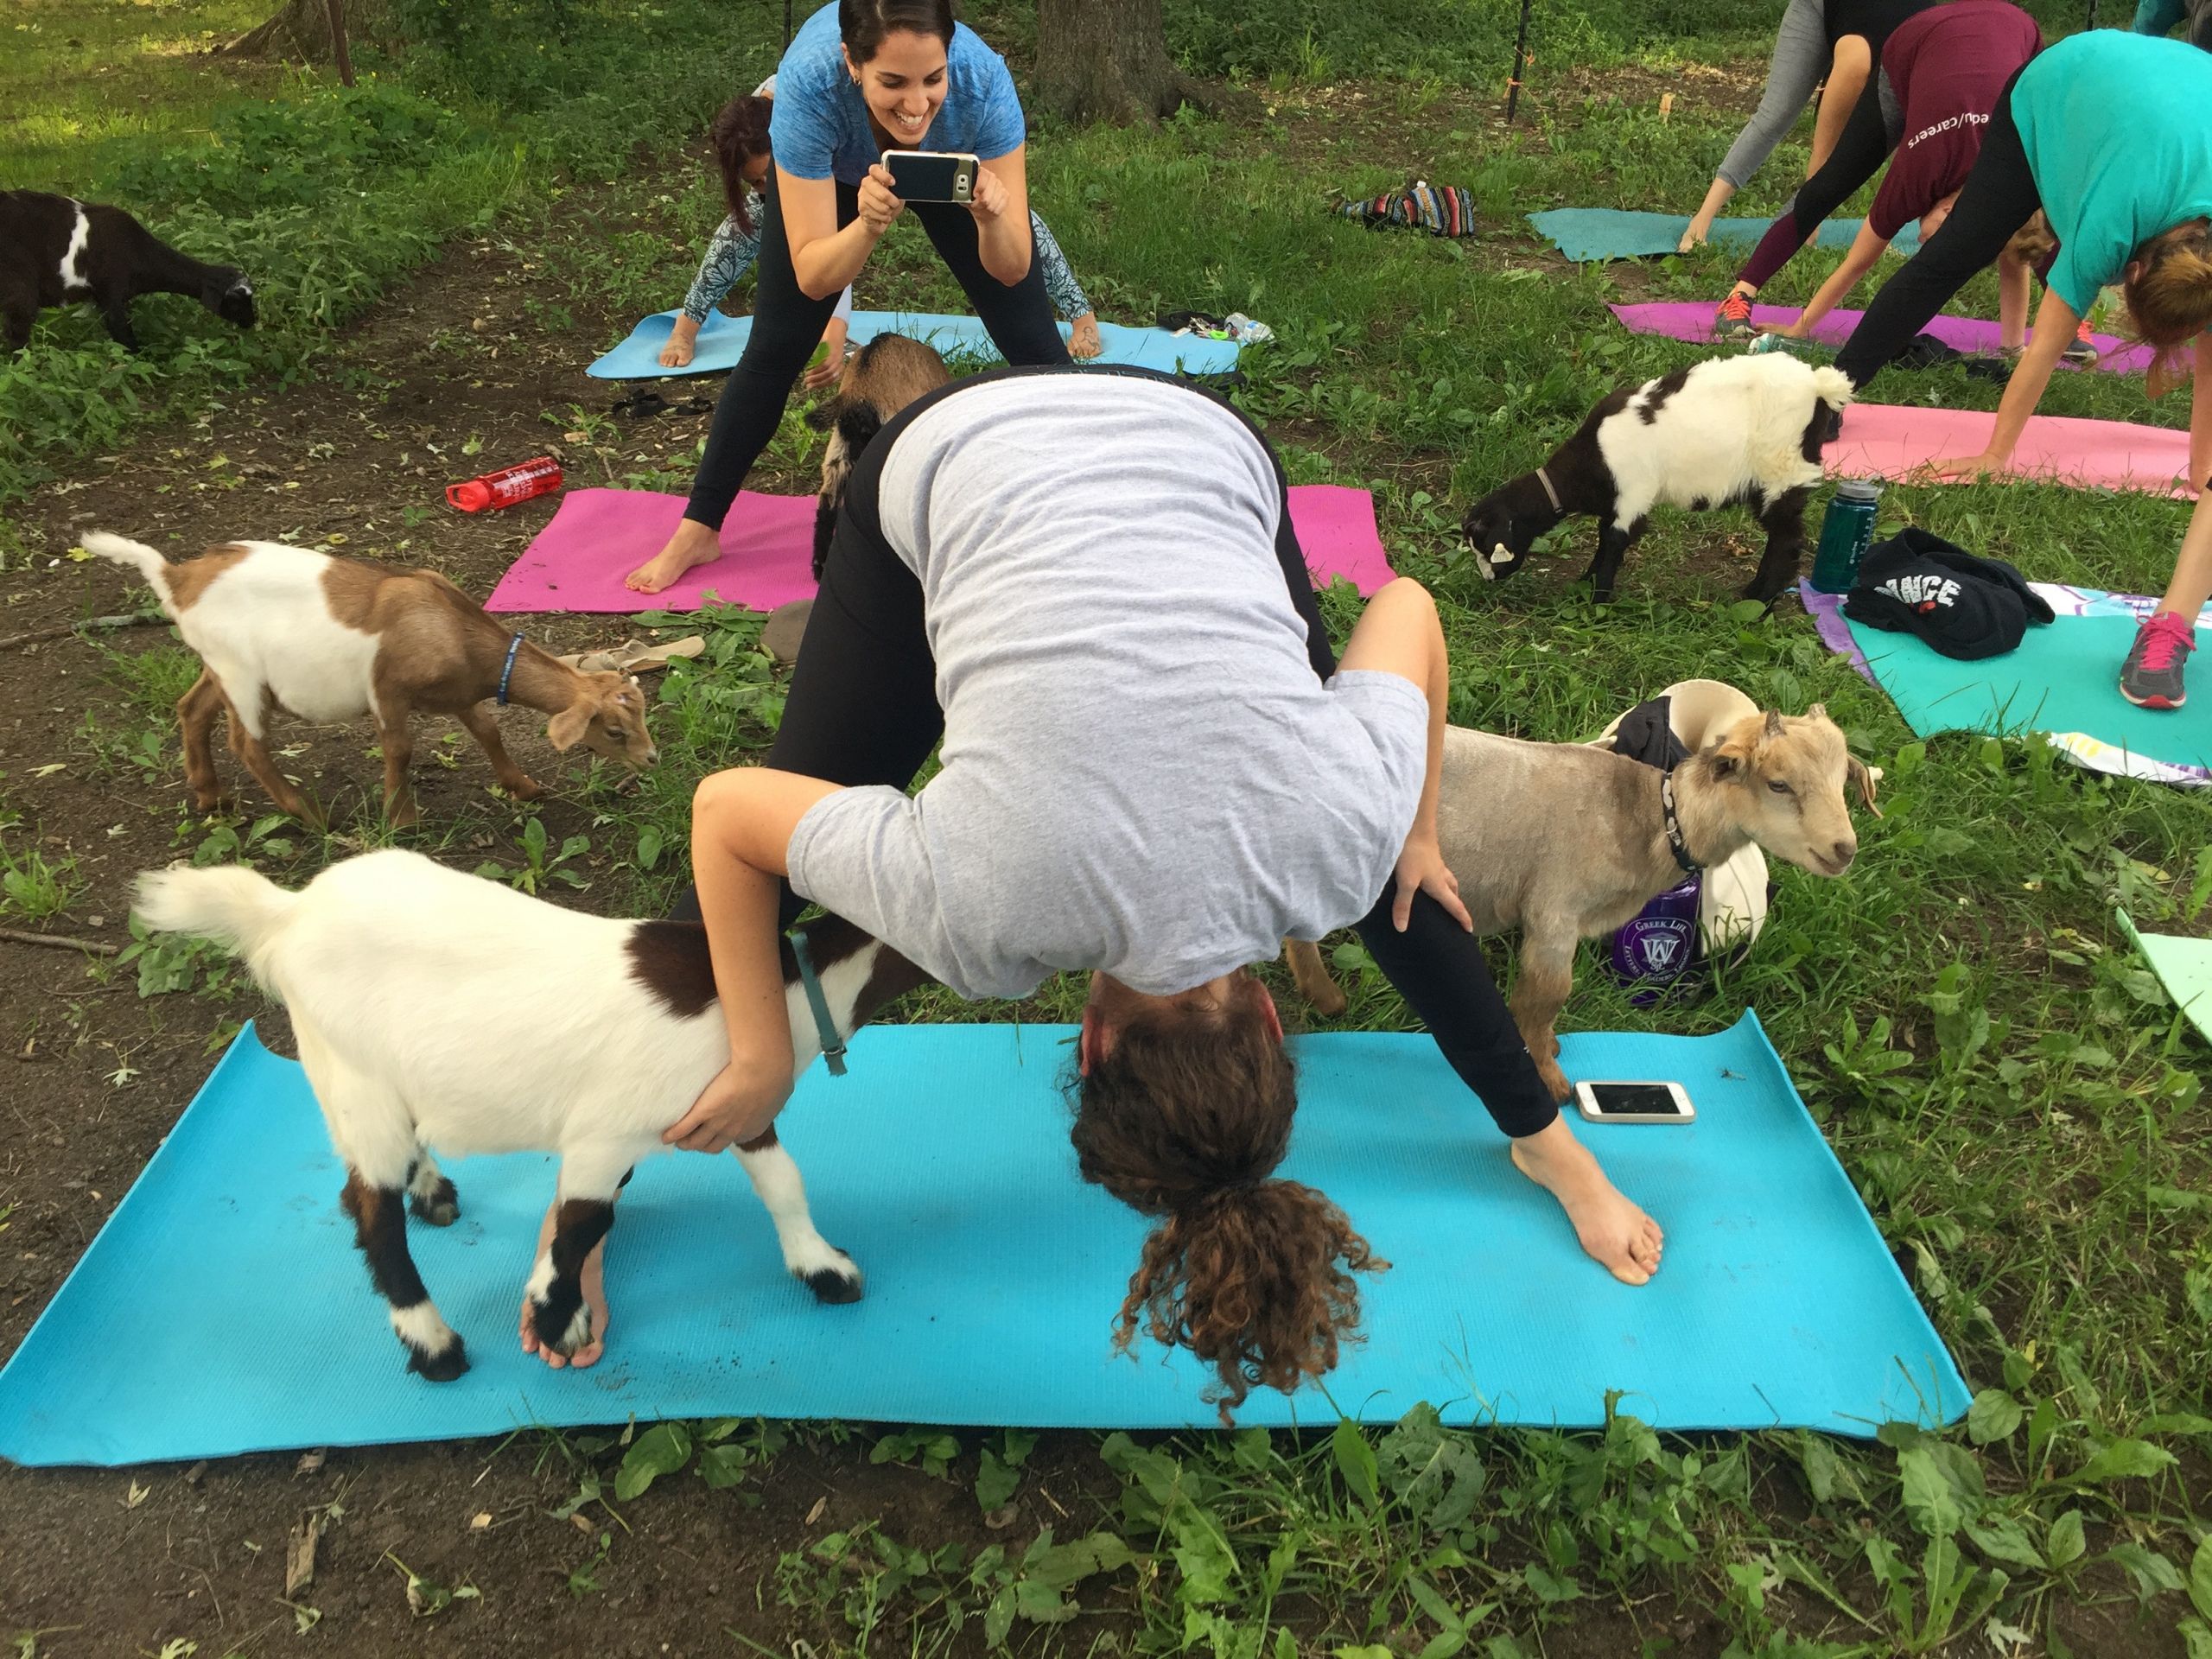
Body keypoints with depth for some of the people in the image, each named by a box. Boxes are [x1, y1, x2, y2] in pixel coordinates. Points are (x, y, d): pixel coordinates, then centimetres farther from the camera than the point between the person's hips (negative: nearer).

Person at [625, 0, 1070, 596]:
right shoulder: (808, 81, -42)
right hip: (832, 169, 0)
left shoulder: (983, 79, -41)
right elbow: (813, 276, -38)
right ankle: (697, 531, 12)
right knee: (775, 348, -3)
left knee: (1031, 339, -6)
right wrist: (869, 222, -57)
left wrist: (991, 216, -56)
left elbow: (1012, 270, -34)